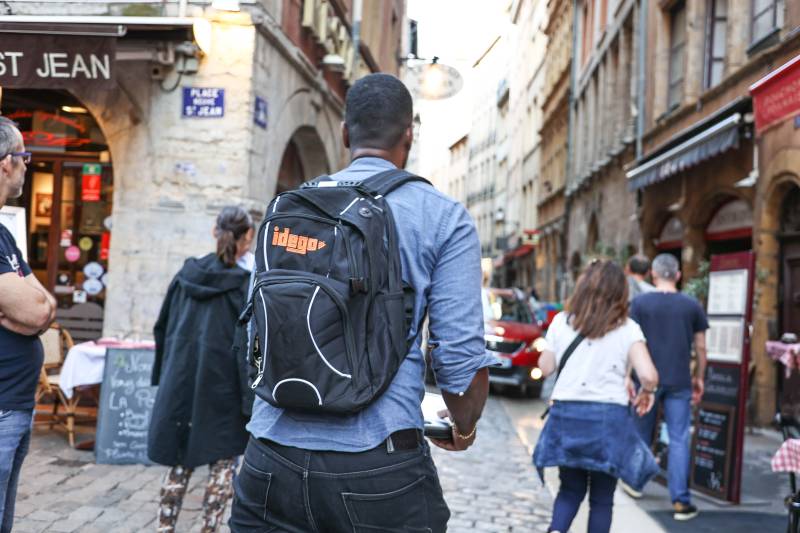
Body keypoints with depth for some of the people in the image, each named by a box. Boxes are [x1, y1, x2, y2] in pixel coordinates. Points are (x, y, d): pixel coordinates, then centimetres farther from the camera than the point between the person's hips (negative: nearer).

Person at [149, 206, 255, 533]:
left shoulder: (186, 275, 3)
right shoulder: (245, 285, -11)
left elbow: (162, 329, 10)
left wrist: (164, 377, 19)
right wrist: (253, 401, -9)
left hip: (180, 386, 5)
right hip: (223, 391, -4)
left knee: (179, 463, 14)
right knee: (222, 465, 8)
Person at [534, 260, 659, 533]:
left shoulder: (561, 322, 1)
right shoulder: (627, 329, -4)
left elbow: (546, 367, 9)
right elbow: (649, 375, -14)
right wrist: (646, 392, 7)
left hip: (566, 415, 2)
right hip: (608, 418, -2)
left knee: (570, 489, 18)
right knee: (602, 498, 12)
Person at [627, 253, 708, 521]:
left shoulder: (640, 302, -3)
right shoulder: (692, 305, 1)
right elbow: (700, 347, 5)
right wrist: (699, 378, 15)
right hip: (680, 382, 0)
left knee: (642, 432, 17)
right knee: (679, 440, 1)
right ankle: (680, 501, -2)